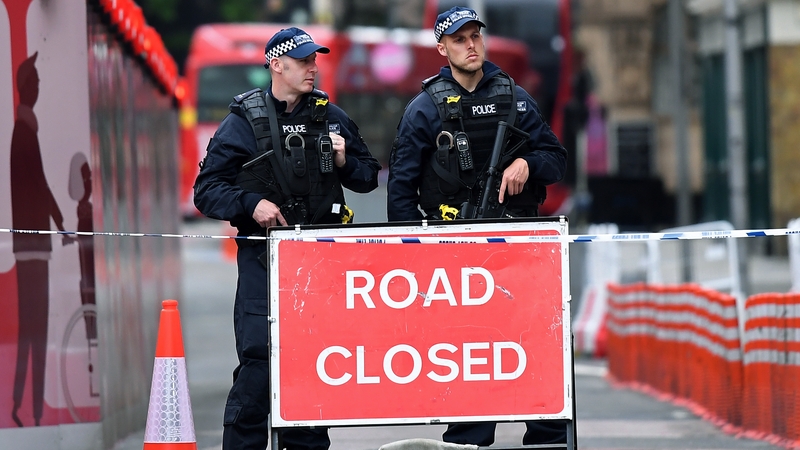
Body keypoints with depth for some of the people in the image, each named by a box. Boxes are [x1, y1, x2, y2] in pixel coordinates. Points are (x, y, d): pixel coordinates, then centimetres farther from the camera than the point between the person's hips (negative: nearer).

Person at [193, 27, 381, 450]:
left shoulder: (331, 117, 11)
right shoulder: (244, 121, 0)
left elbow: (369, 177, 18)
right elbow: (206, 189, -1)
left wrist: (345, 162, -2)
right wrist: (250, 204, -16)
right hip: (263, 256, -4)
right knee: (259, 356, -12)